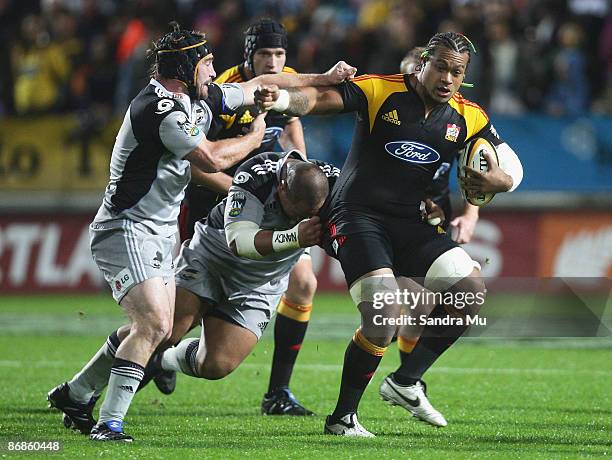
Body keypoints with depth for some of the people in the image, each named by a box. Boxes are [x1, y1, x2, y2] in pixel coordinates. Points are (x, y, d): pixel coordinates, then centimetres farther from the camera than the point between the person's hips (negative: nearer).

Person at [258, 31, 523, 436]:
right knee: (384, 318, -22)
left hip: (412, 223, 6)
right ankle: (342, 418, -5)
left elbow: (513, 168, 12)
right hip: (358, 217, -6)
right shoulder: (379, 91, -10)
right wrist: (284, 99, -40)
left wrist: (498, 180, -12)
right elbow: (320, 98, -18)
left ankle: (406, 381, 7)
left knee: (472, 291, -9)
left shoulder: (468, 118, 4)